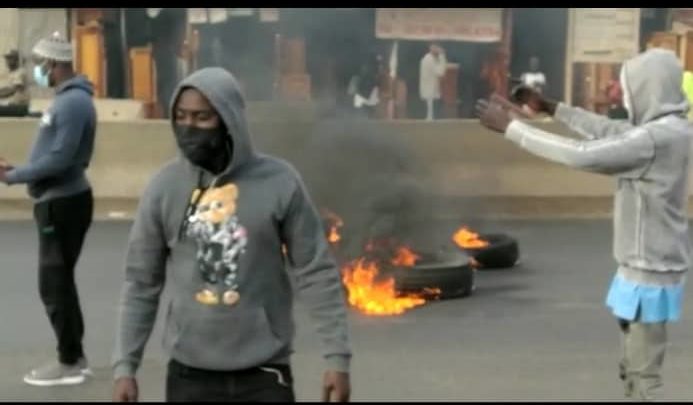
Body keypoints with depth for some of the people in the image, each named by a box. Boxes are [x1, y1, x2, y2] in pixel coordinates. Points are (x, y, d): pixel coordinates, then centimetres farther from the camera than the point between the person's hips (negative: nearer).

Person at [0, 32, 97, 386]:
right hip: (59, 201, 10)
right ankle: (74, 356, 24)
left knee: (54, 285, -2)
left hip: (63, 203, -10)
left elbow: (59, 159, -24)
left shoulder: (73, 102, -19)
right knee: (60, 282, 16)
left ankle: (69, 363, 7)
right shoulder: (68, 98, 13)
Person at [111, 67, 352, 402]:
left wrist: (337, 357, -8)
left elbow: (316, 274, -4)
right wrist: (124, 365, 0)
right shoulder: (165, 187, -2)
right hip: (190, 374, 2)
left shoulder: (280, 183, -8)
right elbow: (141, 282, 3)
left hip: (264, 373, -1)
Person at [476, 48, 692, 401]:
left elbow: (581, 155, -28)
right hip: (646, 267, 10)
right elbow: (609, 131, 18)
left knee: (643, 373, -1)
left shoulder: (657, 138, -24)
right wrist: (553, 108, 18)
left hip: (649, 274, -10)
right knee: (634, 366, 21)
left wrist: (510, 127, -23)